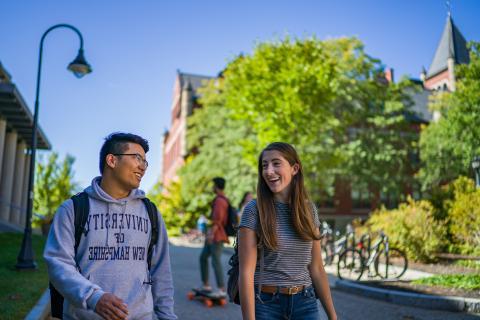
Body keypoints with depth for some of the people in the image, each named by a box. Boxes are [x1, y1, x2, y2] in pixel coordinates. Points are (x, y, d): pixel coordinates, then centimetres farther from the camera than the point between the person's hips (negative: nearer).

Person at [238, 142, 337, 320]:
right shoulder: (253, 210, -10)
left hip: (305, 303, 3)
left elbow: (316, 268, 7)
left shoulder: (309, 209, 2)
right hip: (266, 303, -3)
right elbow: (246, 273, -13)